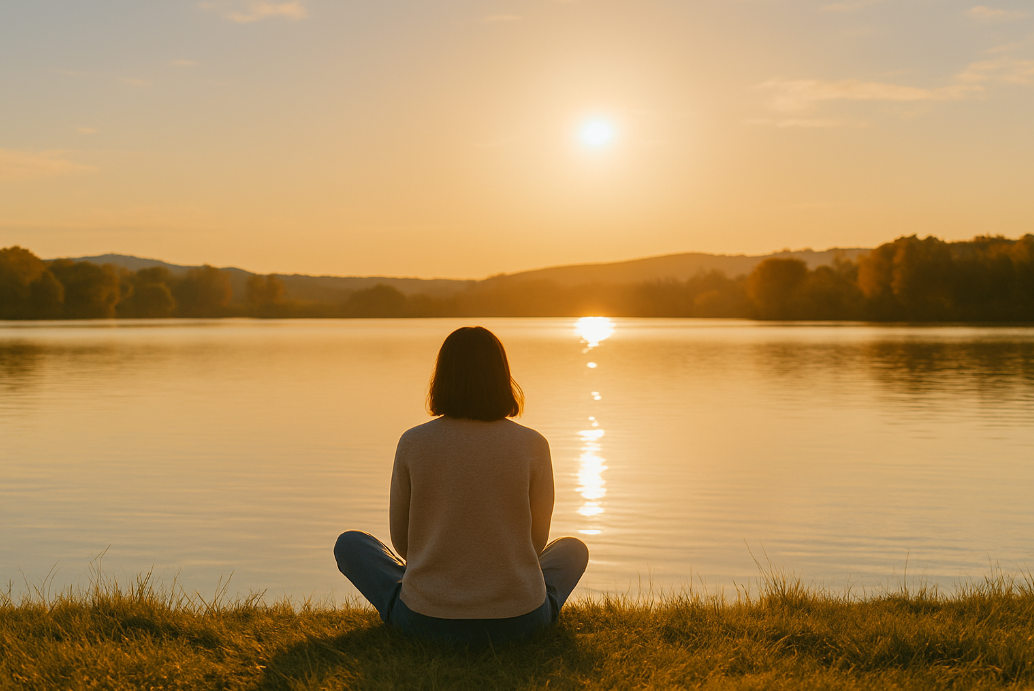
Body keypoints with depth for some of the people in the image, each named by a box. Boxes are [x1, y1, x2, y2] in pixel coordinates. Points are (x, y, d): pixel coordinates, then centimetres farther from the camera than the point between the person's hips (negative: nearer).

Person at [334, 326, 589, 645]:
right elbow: (536, 539, 4)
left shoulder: (413, 443, -9)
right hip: (516, 623, 0)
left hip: (427, 620, 1)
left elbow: (401, 538, 4)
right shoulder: (532, 445, -9)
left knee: (349, 544, 26)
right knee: (573, 549, 31)